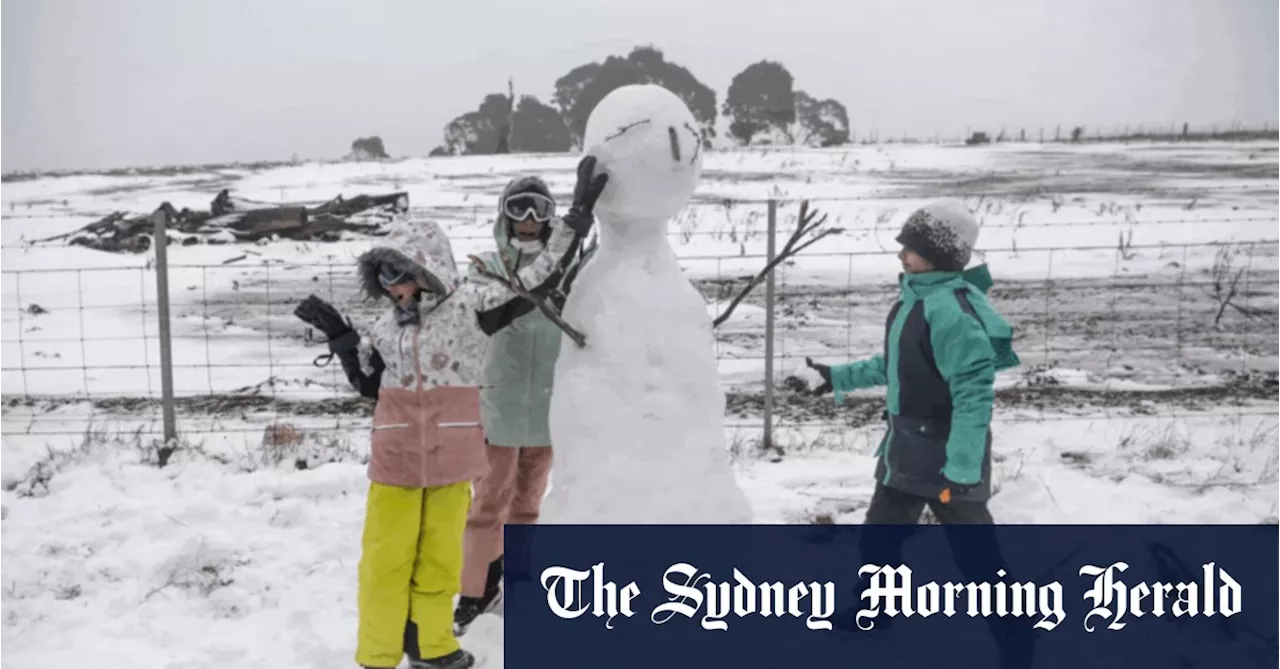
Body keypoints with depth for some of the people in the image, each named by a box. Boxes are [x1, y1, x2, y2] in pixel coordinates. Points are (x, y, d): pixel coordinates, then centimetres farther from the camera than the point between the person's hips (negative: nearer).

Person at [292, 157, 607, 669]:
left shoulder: (469, 303, -5)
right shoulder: (388, 324, 7)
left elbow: (537, 279, -10)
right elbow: (368, 383, 19)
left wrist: (576, 216, -13)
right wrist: (338, 333, 10)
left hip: (451, 452, -2)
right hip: (396, 456, 2)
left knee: (440, 553, 9)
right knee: (386, 556, 4)